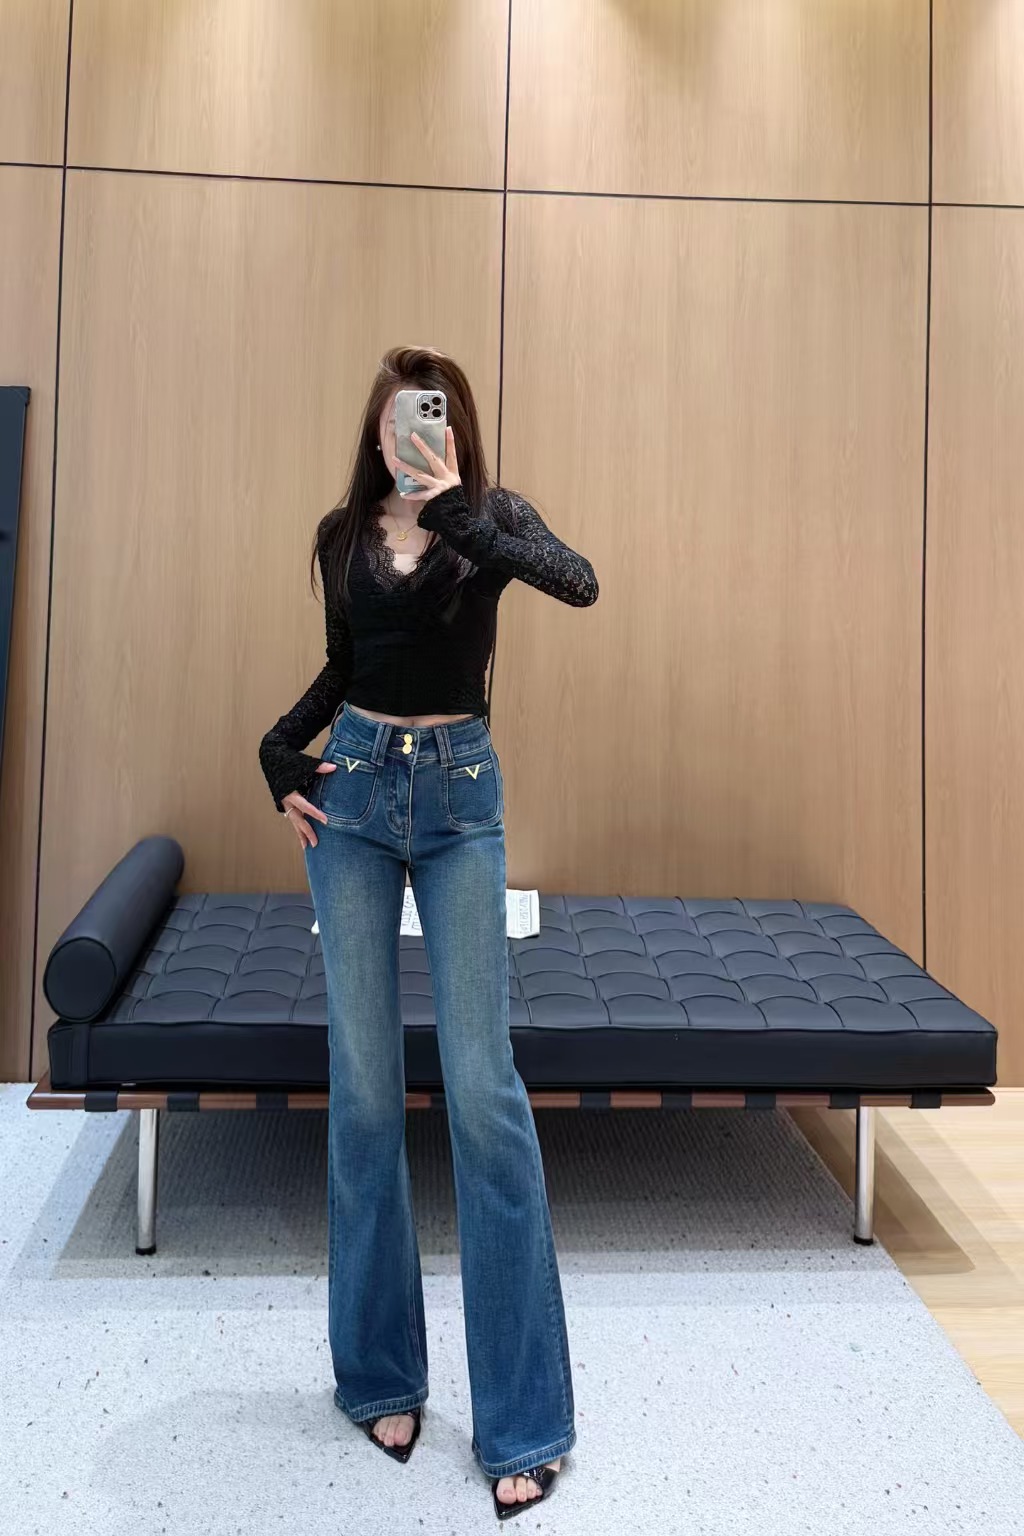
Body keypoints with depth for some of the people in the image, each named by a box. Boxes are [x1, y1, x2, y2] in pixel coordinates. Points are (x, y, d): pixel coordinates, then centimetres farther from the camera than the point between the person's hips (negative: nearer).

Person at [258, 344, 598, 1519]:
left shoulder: (490, 515, 2)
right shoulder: (342, 534, 10)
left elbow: (578, 582, -20)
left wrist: (456, 513, -25)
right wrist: (279, 750, 8)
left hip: (460, 799, -2)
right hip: (351, 794, 3)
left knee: (483, 1088, -6)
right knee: (363, 1086, 4)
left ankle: (522, 1417, 6)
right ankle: (379, 1372, 22)